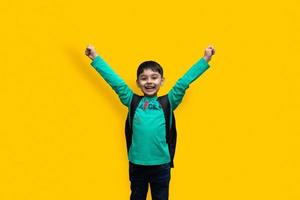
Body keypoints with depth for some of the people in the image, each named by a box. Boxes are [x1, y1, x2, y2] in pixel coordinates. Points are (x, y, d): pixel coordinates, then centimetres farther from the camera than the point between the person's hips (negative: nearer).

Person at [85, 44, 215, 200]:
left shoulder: (168, 102, 0)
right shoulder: (133, 102, 1)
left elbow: (184, 81, -2)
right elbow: (114, 80, 1)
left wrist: (205, 59, -3)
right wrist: (95, 57, 2)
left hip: (161, 164, 0)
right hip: (137, 164, 1)